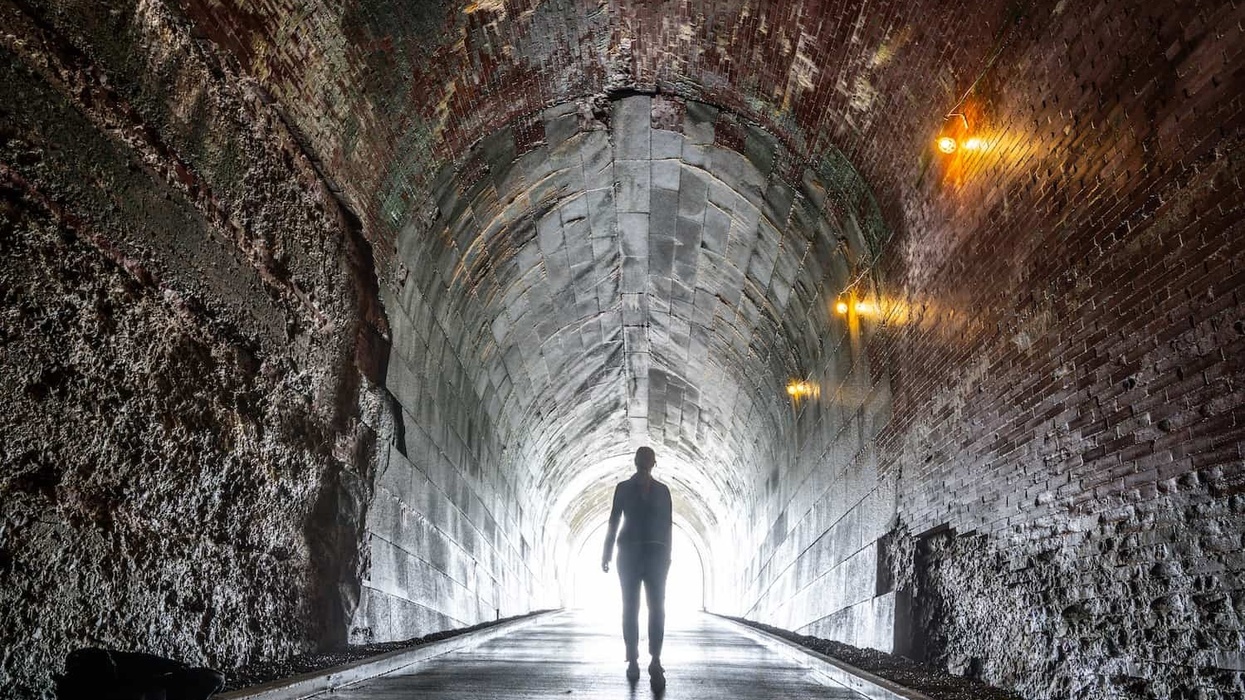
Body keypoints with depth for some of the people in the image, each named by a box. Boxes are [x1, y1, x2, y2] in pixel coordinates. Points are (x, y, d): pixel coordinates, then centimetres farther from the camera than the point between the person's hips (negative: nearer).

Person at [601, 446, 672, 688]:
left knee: (657, 606, -11)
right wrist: (607, 553, 1)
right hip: (629, 551, 0)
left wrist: (667, 555, 4)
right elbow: (614, 520, 6)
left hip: (655, 552, 0)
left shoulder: (662, 490, 10)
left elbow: (667, 524, 10)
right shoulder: (623, 488, 8)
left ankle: (655, 662, -16)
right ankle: (633, 660, 6)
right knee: (630, 606, 0)